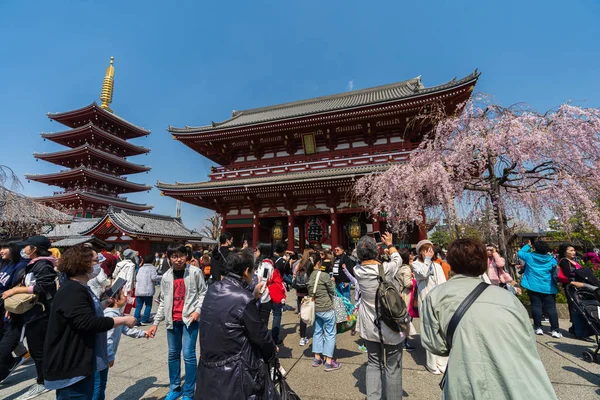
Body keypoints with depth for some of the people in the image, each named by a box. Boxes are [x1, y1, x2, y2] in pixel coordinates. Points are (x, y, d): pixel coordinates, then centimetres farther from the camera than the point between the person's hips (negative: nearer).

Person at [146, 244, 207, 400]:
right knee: (173, 354, 16)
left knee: (188, 355, -3)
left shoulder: (195, 272, -7)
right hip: (172, 320, 4)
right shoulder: (166, 277, 4)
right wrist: (156, 323, 8)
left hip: (190, 318, -4)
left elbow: (203, 293, -2)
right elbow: (163, 301, 10)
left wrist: (198, 310, -14)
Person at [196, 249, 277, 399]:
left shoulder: (213, 289, -4)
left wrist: (253, 296, 9)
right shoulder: (244, 299, -25)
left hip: (208, 363, 8)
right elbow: (260, 334, -13)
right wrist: (272, 350, 5)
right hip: (234, 371, -7)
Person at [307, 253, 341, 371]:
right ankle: (328, 362, 14)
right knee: (330, 334, 8)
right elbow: (332, 292, -9)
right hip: (327, 309, -6)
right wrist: (331, 282, 12)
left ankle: (317, 358, 30)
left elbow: (309, 292, 2)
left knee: (317, 332, 19)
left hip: (315, 308, 6)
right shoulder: (324, 275, -20)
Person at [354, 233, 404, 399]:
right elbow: (398, 260, 1)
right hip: (391, 325, -4)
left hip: (369, 326, 4)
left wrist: (366, 247, 12)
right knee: (393, 367, 15)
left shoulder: (358, 271, -11)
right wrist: (390, 244, 15)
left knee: (374, 364, 20)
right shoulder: (387, 268, -21)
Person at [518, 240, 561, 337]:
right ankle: (555, 330, 3)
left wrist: (528, 246, 21)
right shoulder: (551, 259, -1)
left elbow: (520, 253, 13)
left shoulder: (530, 257, -5)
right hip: (548, 288, 1)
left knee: (536, 306, 4)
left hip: (533, 286, -1)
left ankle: (538, 328, 8)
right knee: (551, 308, 3)